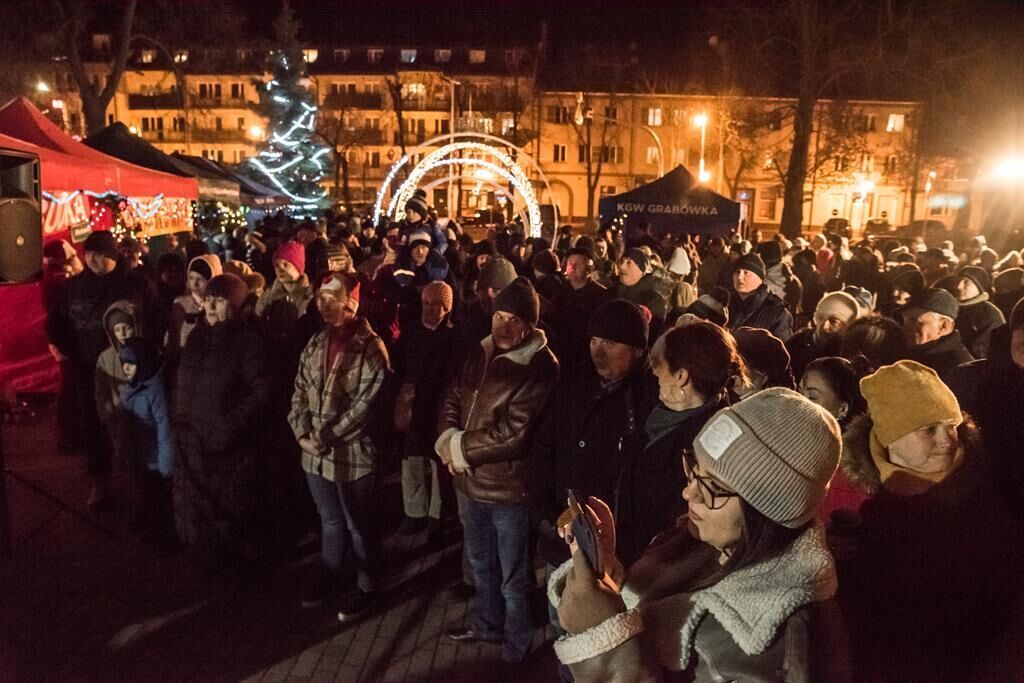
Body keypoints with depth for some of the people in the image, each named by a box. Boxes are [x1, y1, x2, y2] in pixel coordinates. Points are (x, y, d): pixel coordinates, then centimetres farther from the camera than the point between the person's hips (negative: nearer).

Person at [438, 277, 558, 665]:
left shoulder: (540, 366, -20)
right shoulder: (480, 353, 3)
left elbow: (514, 433, -25)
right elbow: (453, 399, 7)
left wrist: (459, 447, -16)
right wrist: (447, 440, -13)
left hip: (508, 487, -7)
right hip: (469, 482, 7)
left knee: (513, 577, 14)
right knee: (481, 563, 27)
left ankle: (516, 644, 38)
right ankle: (486, 624, 50)